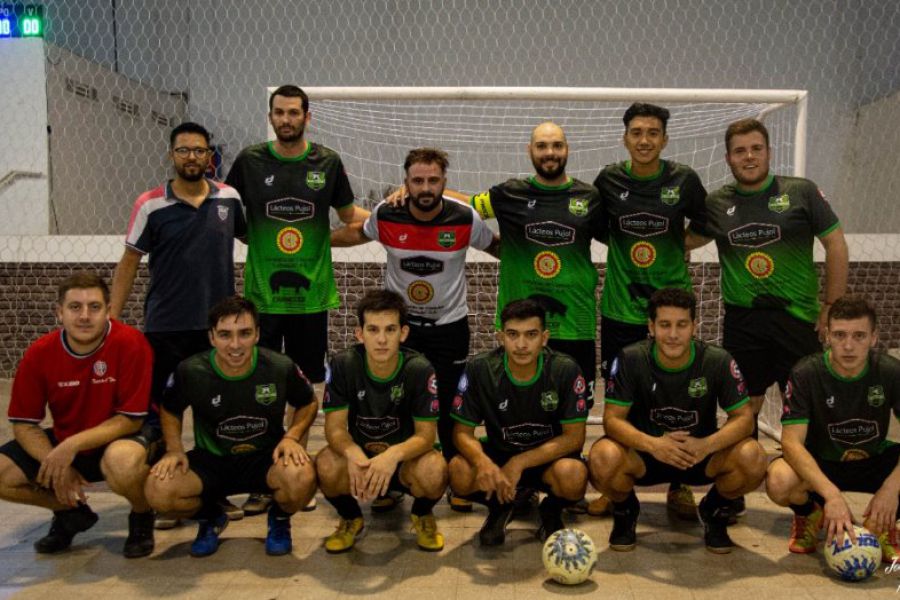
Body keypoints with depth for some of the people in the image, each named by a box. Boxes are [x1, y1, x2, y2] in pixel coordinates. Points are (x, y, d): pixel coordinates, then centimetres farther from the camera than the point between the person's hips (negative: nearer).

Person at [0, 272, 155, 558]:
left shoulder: (130, 344, -22)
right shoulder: (39, 354, -11)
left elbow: (131, 419, -19)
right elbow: (24, 424, -4)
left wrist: (73, 445, -27)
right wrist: (57, 466, -18)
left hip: (117, 440, -5)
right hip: (63, 443, 5)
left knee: (122, 463, -39)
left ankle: (142, 518, -2)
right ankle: (71, 513, 15)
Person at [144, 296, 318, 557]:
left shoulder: (281, 368, -15)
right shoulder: (191, 371, -13)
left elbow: (308, 403, 4)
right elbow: (170, 410, 8)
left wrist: (291, 437, -14)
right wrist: (174, 450, -8)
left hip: (266, 457, -1)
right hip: (211, 460, 2)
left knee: (302, 479, -35)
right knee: (158, 490, -26)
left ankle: (279, 518, 6)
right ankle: (210, 517, 11)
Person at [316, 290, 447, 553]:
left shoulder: (419, 369, -20)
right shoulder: (343, 364, -18)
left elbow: (426, 434, -20)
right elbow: (335, 427, -17)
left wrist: (393, 455, -42)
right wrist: (353, 454, -41)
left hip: (405, 456, -1)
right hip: (359, 455, 1)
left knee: (434, 470, -34)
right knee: (326, 465, -32)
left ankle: (423, 516, 5)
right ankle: (351, 519, 3)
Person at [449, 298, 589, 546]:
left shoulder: (565, 370, -18)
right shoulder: (479, 369, -16)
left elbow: (574, 437, -15)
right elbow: (463, 431, -11)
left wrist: (519, 463, -25)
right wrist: (483, 462, -34)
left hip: (549, 456, -1)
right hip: (499, 453, 1)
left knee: (573, 475, -35)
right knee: (459, 472, -29)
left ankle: (551, 511, 4)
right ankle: (500, 506, 7)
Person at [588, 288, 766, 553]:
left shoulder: (718, 361, -13)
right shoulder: (630, 359, -15)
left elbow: (744, 418, -12)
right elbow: (613, 418, -18)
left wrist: (707, 445, -33)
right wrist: (652, 444, -38)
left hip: (700, 455, 1)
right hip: (644, 454, -1)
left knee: (753, 458, -27)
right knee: (603, 457, -33)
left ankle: (714, 511, 7)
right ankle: (625, 510, 5)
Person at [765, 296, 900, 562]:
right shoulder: (806, 374, -20)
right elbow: (792, 441, -27)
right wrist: (832, 494, -40)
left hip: (873, 461, 2)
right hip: (818, 464, -2)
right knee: (779, 482, -36)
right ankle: (809, 514, 3)